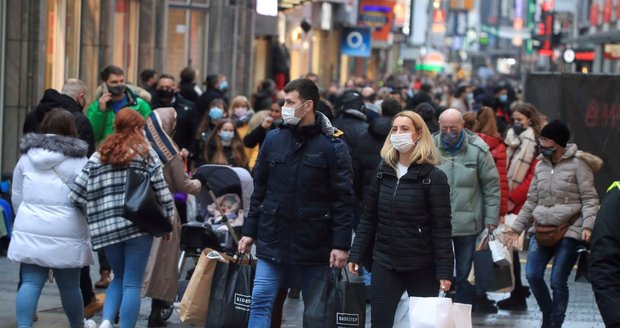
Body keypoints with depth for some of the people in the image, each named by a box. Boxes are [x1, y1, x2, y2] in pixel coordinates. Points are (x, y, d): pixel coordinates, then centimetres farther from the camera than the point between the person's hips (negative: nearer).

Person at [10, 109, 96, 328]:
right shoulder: (77, 160, -6)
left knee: (30, 283, 0)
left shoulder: (27, 156, 9)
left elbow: (17, 197, 15)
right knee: (69, 285, 11)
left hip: (29, 230, 3)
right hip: (65, 234, -3)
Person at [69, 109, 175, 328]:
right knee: (132, 283, 2)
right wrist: (168, 221, 7)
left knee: (120, 277, 19)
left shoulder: (99, 156, 11)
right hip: (138, 225, -4)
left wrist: (95, 217, 13)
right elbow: (161, 190, -2)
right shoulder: (146, 153, 2)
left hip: (107, 227, 4)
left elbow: (78, 192, 4)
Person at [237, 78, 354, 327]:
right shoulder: (274, 139, 6)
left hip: (313, 245, -3)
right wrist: (249, 230, 9)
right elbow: (259, 189, 12)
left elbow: (343, 199, -7)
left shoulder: (332, 146, -6)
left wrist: (341, 244, -12)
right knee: (260, 304, -4)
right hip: (272, 241, 3)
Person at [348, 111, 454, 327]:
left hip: (422, 266, -4)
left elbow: (441, 228, -11)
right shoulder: (383, 171, 7)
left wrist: (444, 271, -15)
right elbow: (369, 218, 10)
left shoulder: (433, 177, -8)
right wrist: (356, 254, 3)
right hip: (384, 262, 4)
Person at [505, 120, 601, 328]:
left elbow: (589, 199, -7)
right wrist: (517, 227, 16)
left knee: (558, 280, -6)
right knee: (532, 274, -6)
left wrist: (588, 226, -20)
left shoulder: (577, 163, -5)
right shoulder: (541, 164, 13)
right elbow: (532, 201, 19)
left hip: (569, 231, -5)